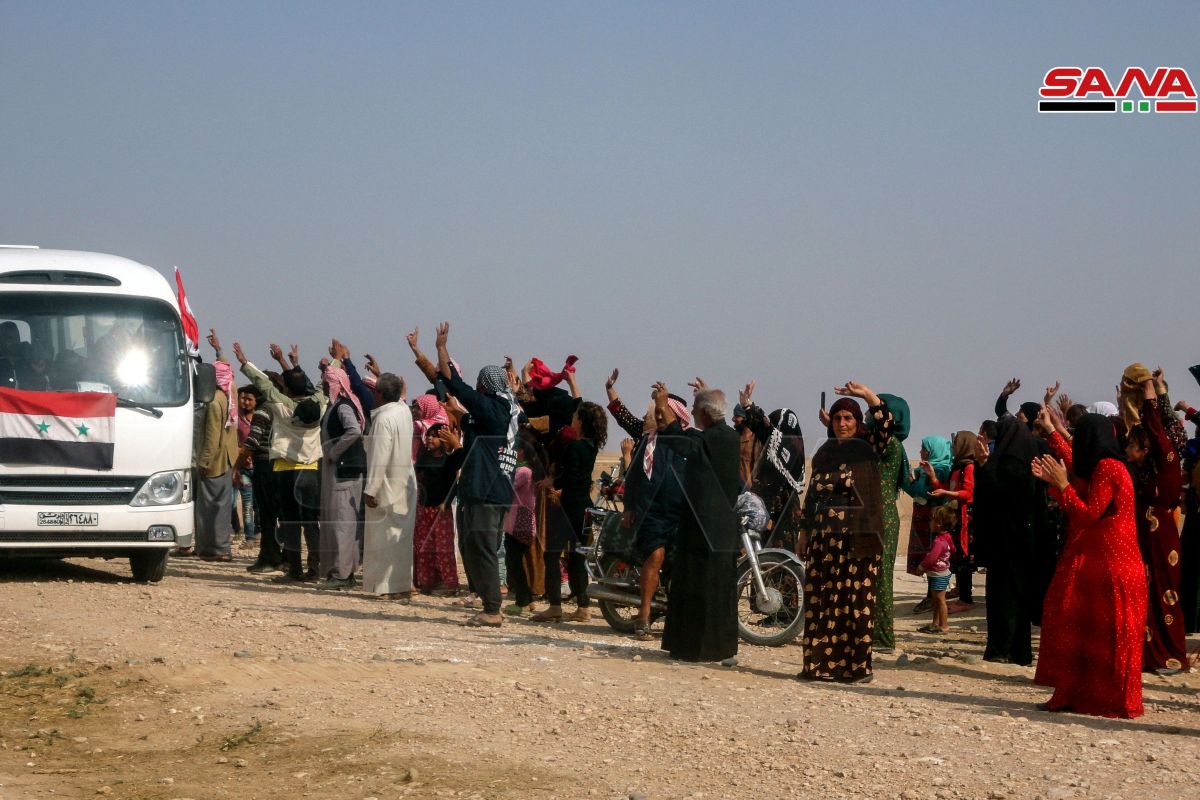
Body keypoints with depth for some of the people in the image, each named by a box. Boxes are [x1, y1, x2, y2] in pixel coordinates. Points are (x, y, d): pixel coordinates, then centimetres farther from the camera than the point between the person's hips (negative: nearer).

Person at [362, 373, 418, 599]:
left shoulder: (384, 419, -20)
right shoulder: (404, 410, 4)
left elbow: (379, 458, -22)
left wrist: (370, 489, -18)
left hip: (389, 486, -9)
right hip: (405, 485, 9)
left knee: (387, 535, -3)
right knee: (400, 534, 14)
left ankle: (393, 587, -2)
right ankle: (403, 584, 19)